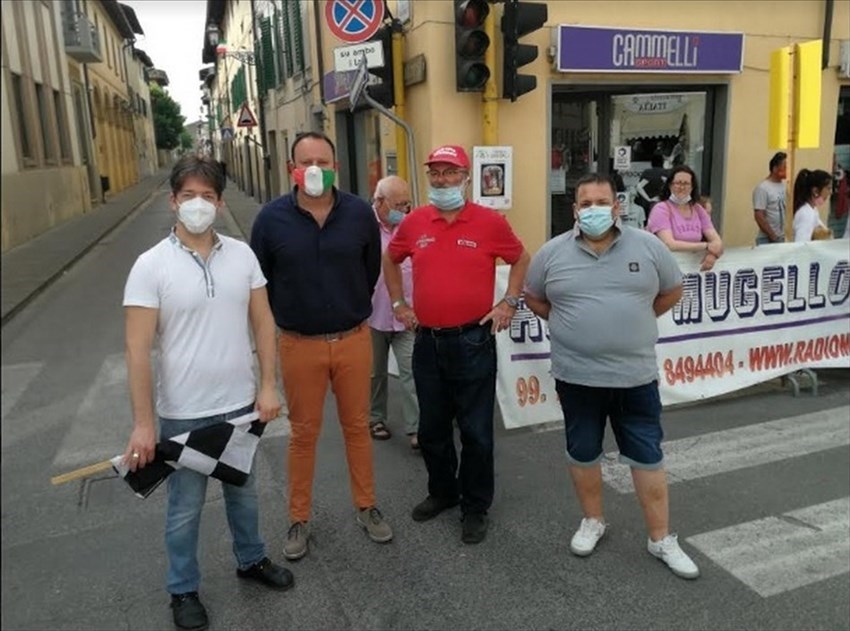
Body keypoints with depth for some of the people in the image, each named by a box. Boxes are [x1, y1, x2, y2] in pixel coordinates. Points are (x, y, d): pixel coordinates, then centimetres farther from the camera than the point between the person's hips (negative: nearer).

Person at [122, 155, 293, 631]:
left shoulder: (242, 255, -3)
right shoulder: (151, 266, -13)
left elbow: (263, 323, 3)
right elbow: (138, 350, -13)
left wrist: (268, 386, -2)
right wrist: (143, 423, -14)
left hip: (240, 403, 3)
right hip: (184, 414, -3)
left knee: (244, 491, 22)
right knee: (186, 507, 14)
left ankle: (252, 560, 45)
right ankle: (184, 590, 35)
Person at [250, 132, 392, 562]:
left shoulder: (359, 213, -5)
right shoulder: (272, 217, -7)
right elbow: (259, 278, 5)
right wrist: (287, 317, 11)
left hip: (353, 340, 1)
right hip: (300, 344, -1)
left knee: (357, 426, 14)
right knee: (303, 433, 11)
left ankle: (366, 507, 32)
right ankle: (299, 520, 28)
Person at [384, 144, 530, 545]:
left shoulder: (489, 222, -6)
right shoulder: (414, 222, 3)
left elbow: (521, 259, 9)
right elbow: (390, 259, 20)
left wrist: (508, 303, 0)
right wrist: (398, 304, 13)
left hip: (473, 341, -3)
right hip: (427, 342, 4)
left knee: (476, 430, 6)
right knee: (432, 428, 16)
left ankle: (476, 506, 23)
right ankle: (442, 492, 37)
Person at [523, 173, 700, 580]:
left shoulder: (648, 247, -1)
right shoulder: (552, 253, -3)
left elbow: (672, 292, 11)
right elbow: (533, 298, 10)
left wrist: (635, 321, 6)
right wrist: (568, 326, 2)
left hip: (635, 375, 0)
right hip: (576, 376, 0)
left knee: (647, 455, 8)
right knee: (582, 453, 14)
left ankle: (661, 538, 22)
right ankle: (592, 521, 34)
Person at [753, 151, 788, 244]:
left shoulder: (784, 186, 8)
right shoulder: (762, 188, -12)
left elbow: (786, 211, 14)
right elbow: (759, 217, -15)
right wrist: (773, 236, -14)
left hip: (782, 238, 6)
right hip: (767, 240, -6)